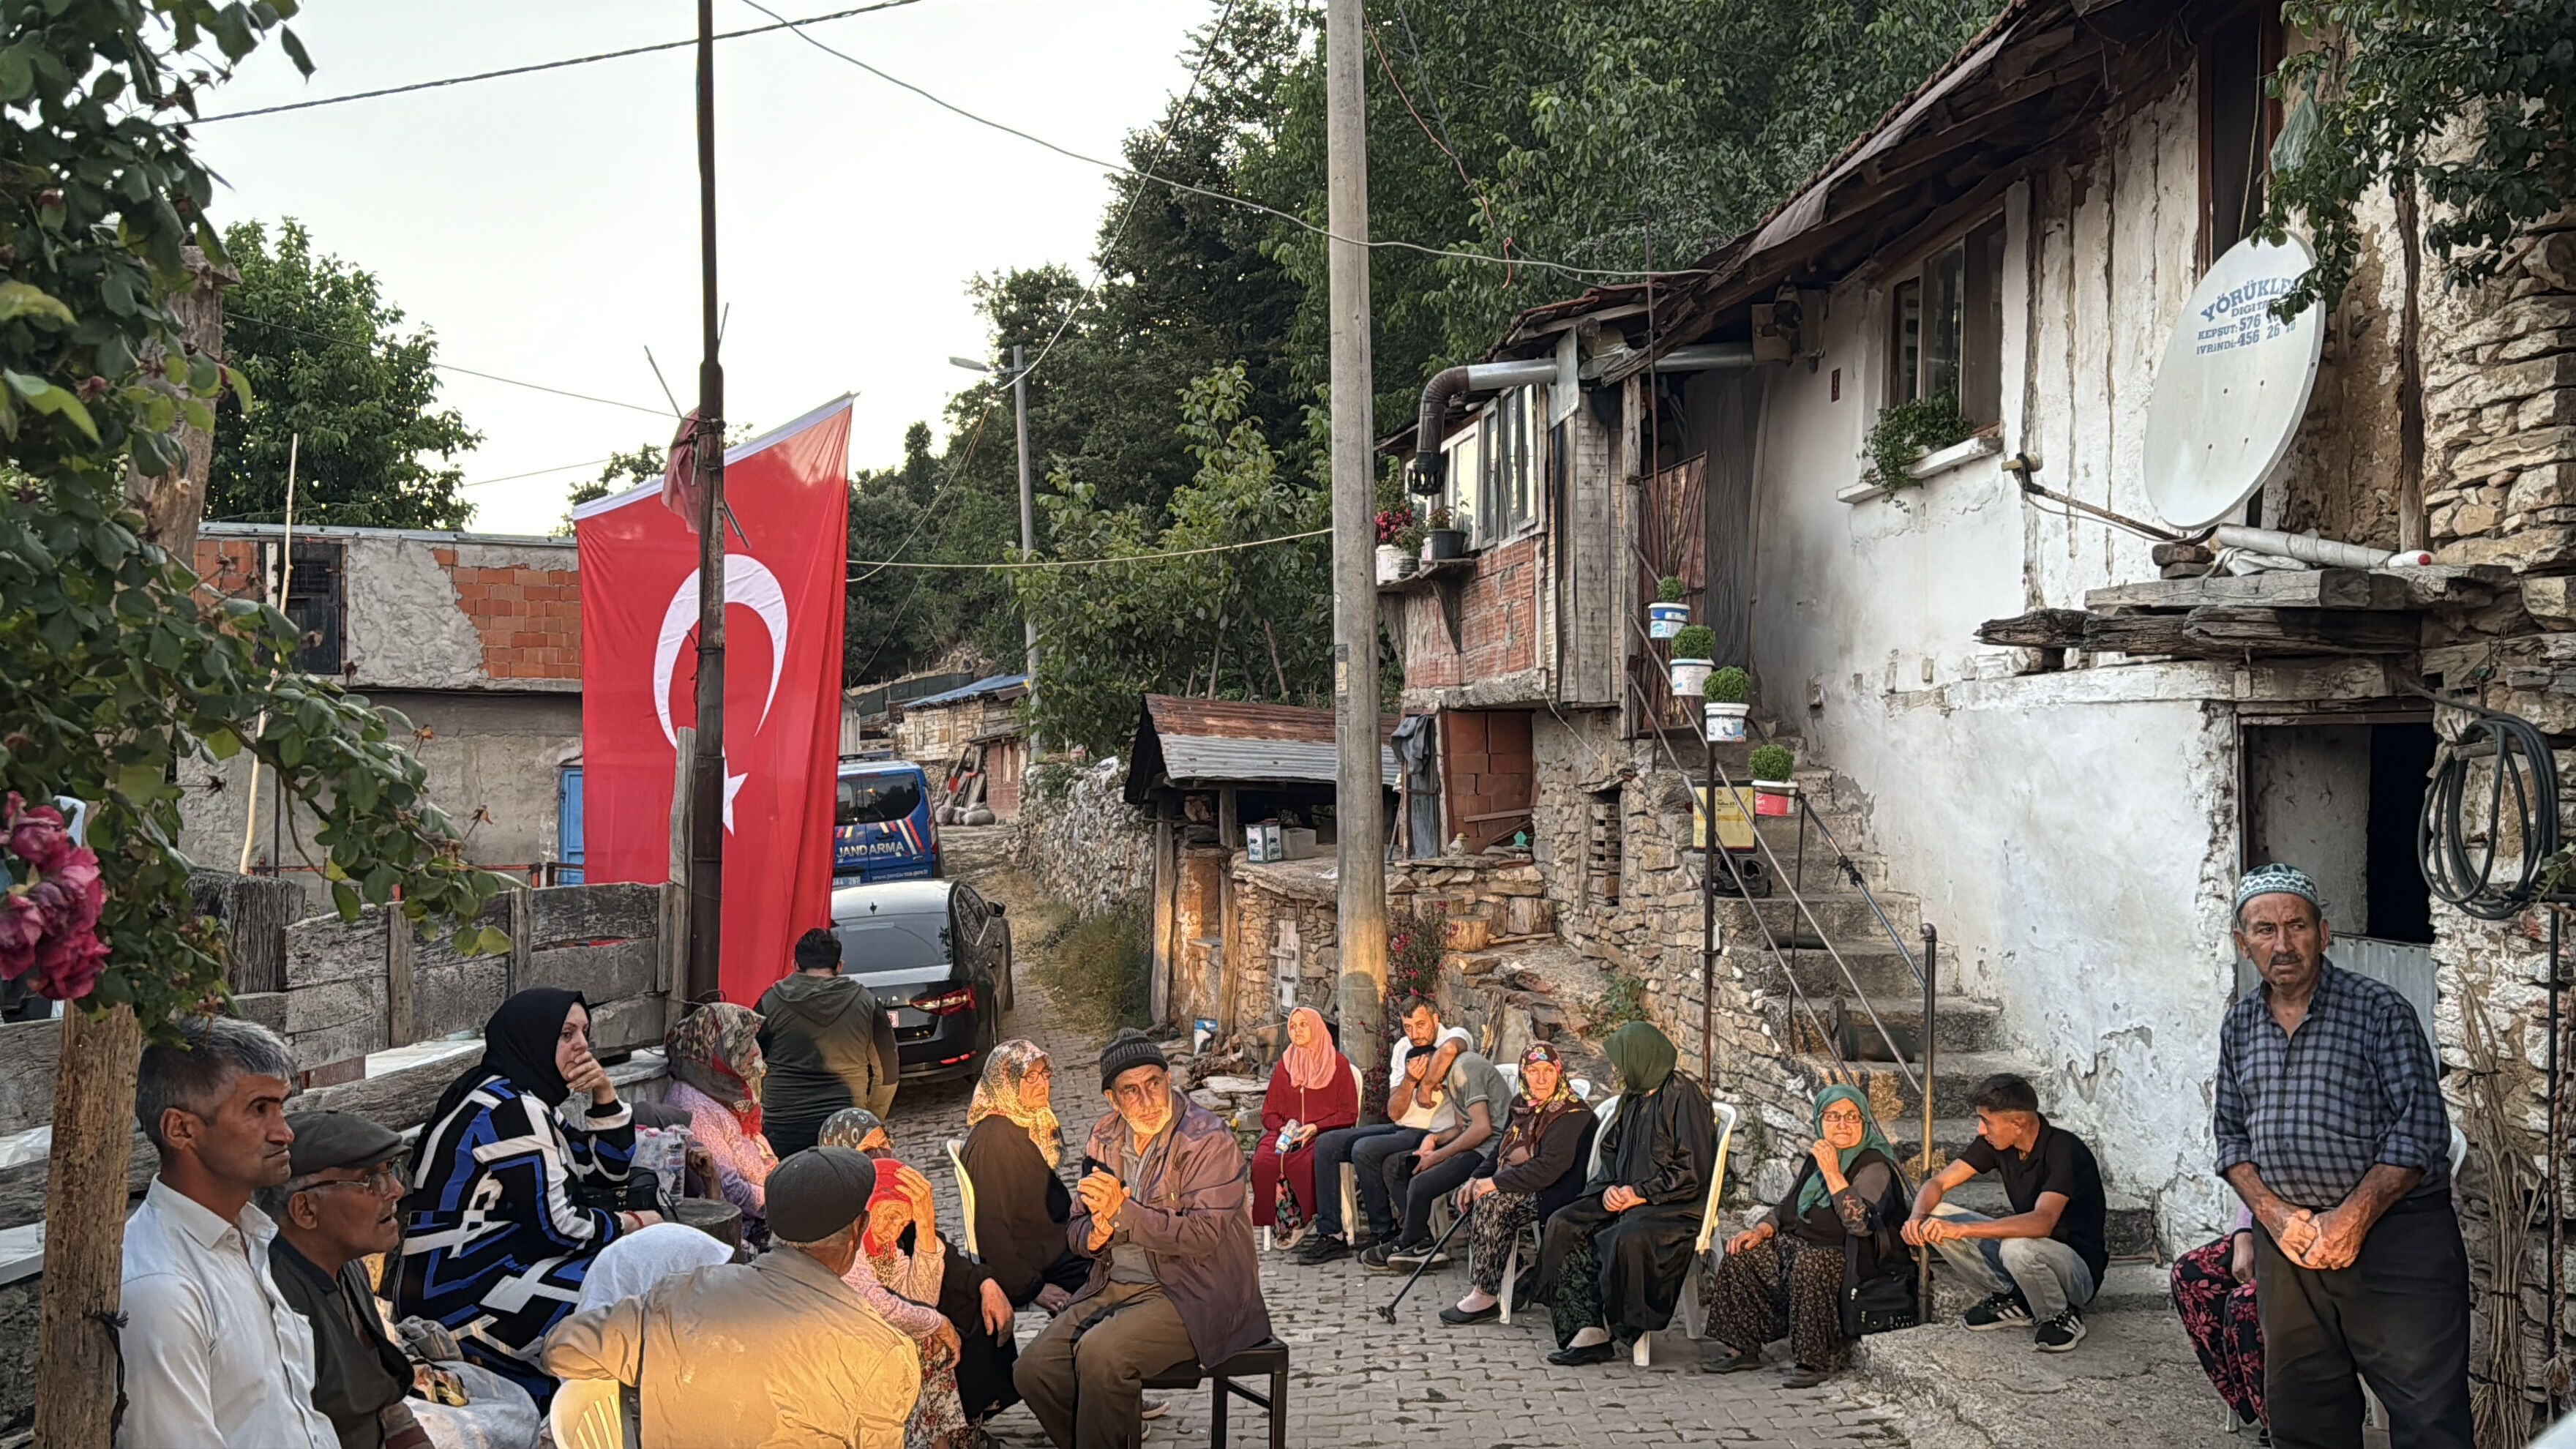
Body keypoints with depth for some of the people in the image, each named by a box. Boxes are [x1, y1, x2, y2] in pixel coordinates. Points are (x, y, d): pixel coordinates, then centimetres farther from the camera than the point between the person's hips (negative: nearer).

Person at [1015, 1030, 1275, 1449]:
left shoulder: (1208, 1139, -12)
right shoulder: (1105, 1138, 9)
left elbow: (1205, 1235, -20)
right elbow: (1076, 1229, 12)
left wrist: (1123, 1212, -21)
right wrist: (1096, 1235, -13)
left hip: (1191, 1293, -7)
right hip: (1114, 1286, 7)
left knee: (1100, 1355, -30)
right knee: (1034, 1369, -12)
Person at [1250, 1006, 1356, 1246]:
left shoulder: (1338, 1063, 8)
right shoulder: (1284, 1065, 19)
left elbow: (1349, 1113, 3)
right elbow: (1269, 1112, 18)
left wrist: (1316, 1128, -12)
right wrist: (1283, 1128, -5)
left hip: (1323, 1134, -3)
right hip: (1285, 1134, 3)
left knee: (1306, 1162, -38)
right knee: (1262, 1161, -30)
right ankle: (1289, 1224, -23)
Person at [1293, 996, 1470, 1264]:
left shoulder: (1456, 1036, -8)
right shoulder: (1403, 1048, 11)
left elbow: (1450, 1049, -39)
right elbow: (1394, 1113, 4)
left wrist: (1426, 1088, -26)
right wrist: (1409, 1080, -15)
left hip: (1432, 1133, -8)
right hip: (1401, 1128, 8)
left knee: (1364, 1149, -28)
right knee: (1326, 1144, -2)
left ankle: (1386, 1233, -13)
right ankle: (1330, 1233, -4)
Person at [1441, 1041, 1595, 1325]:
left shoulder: (1572, 1115, -16)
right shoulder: (1523, 1107, 11)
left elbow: (1550, 1166, -24)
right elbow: (1501, 1153, 17)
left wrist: (1495, 1182, -22)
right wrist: (1476, 1179, -3)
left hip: (1554, 1194, -9)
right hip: (1521, 1188, 9)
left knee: (1493, 1202, -28)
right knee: (1472, 1195, -11)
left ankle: (1485, 1297, -24)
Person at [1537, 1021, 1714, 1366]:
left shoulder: (1683, 1096, -12)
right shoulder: (1633, 1097, 14)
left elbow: (1693, 1169, -16)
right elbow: (1611, 1150, 21)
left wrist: (1641, 1193, -16)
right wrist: (1611, 1187, 0)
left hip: (1676, 1205, -9)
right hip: (1625, 1195, 9)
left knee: (1627, 1238, -36)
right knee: (1564, 1225, -12)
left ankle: (1616, 1327, -13)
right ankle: (1588, 1328, -21)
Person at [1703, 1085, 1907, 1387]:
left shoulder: (1874, 1167, -13)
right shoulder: (1815, 1158, 12)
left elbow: (1861, 1224, -27)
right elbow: (1786, 1207, 21)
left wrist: (1832, 1173, -28)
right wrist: (1759, 1231, 2)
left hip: (1849, 1257, -8)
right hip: (1797, 1244, 8)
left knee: (1807, 1266, -37)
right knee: (1740, 1255, -7)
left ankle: (1815, 1360, -26)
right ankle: (1743, 1349, 1)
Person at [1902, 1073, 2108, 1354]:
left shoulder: (2064, 1150, -25)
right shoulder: (1997, 1142, -4)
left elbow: (2042, 1222, -39)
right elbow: (1937, 1183, -1)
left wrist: (1962, 1229, -44)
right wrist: (1918, 1217, -25)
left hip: (2077, 1270, -7)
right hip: (2028, 1247, 7)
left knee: (2019, 1248, -39)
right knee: (1936, 1218, -9)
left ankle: (2062, 1316, -8)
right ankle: (2011, 1299, 4)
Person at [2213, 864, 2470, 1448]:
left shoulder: (2379, 1010, -5)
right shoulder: (2239, 1025, 11)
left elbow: (2420, 1127, -10)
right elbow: (2230, 1133, 13)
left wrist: (2352, 1218, -16)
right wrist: (2272, 1212, -5)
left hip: (2395, 1237, -5)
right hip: (2288, 1241, 5)